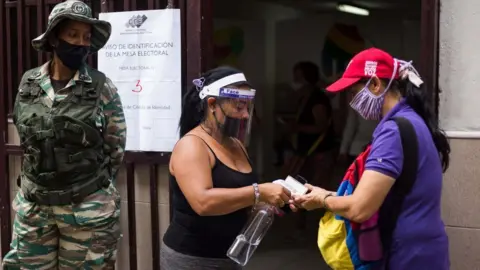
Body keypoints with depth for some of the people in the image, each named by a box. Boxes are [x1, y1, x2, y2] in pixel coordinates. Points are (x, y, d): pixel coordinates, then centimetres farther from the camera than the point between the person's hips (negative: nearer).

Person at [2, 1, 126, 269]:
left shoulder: (102, 87, -8)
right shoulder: (28, 83, 2)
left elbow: (116, 146, 0)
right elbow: (25, 138, 13)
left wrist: (91, 186, 7)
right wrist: (46, 182, 14)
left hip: (88, 208, -3)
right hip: (33, 207, 3)